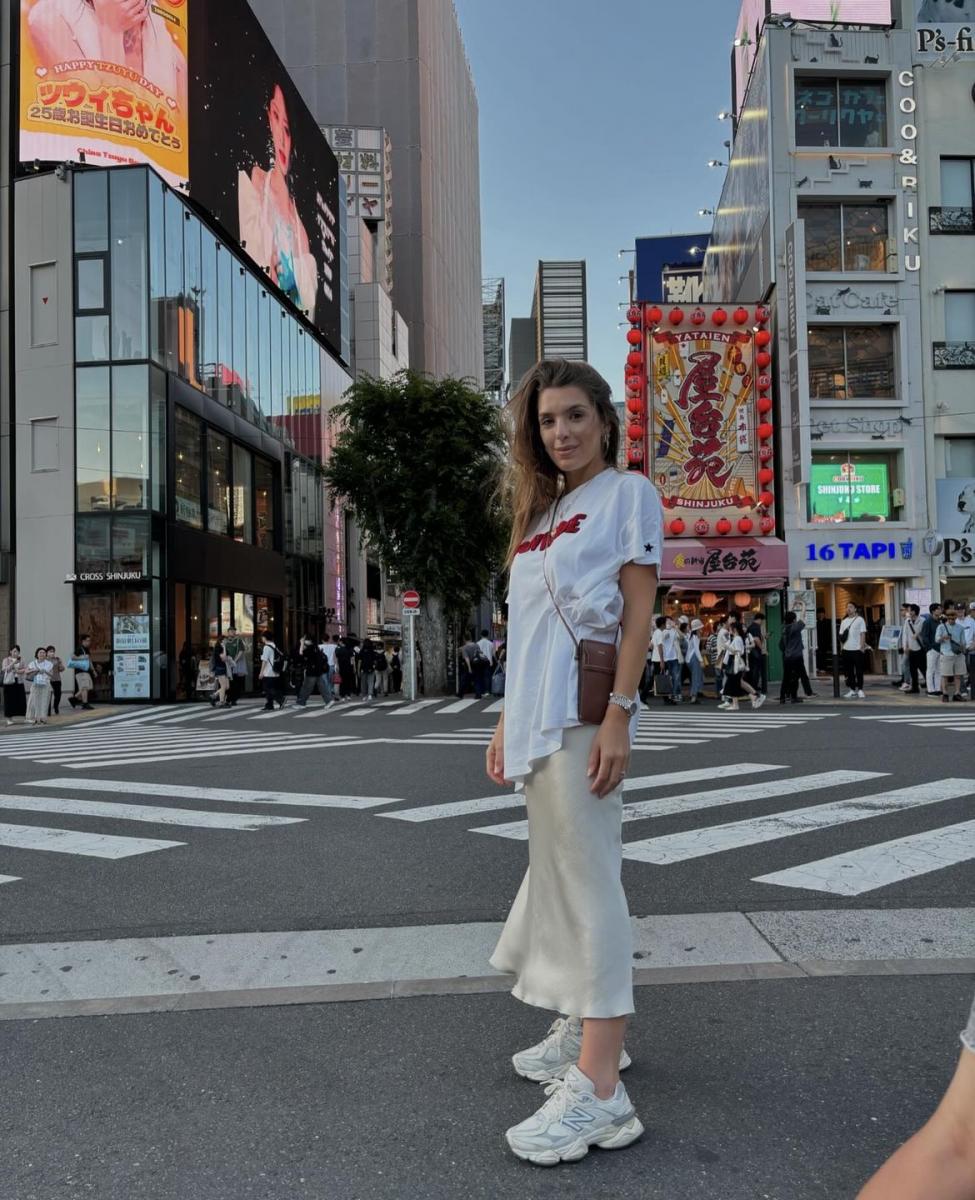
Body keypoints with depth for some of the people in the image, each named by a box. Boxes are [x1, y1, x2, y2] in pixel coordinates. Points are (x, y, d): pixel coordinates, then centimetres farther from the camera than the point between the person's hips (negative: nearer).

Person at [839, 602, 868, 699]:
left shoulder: (860, 620, -1)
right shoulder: (844, 621, 13)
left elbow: (863, 634, -5)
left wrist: (862, 647, -12)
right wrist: (841, 646, 2)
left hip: (857, 649, -5)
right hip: (846, 650, 5)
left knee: (859, 671, -1)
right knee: (849, 671, 6)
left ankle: (860, 689, 6)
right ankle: (852, 690, 12)